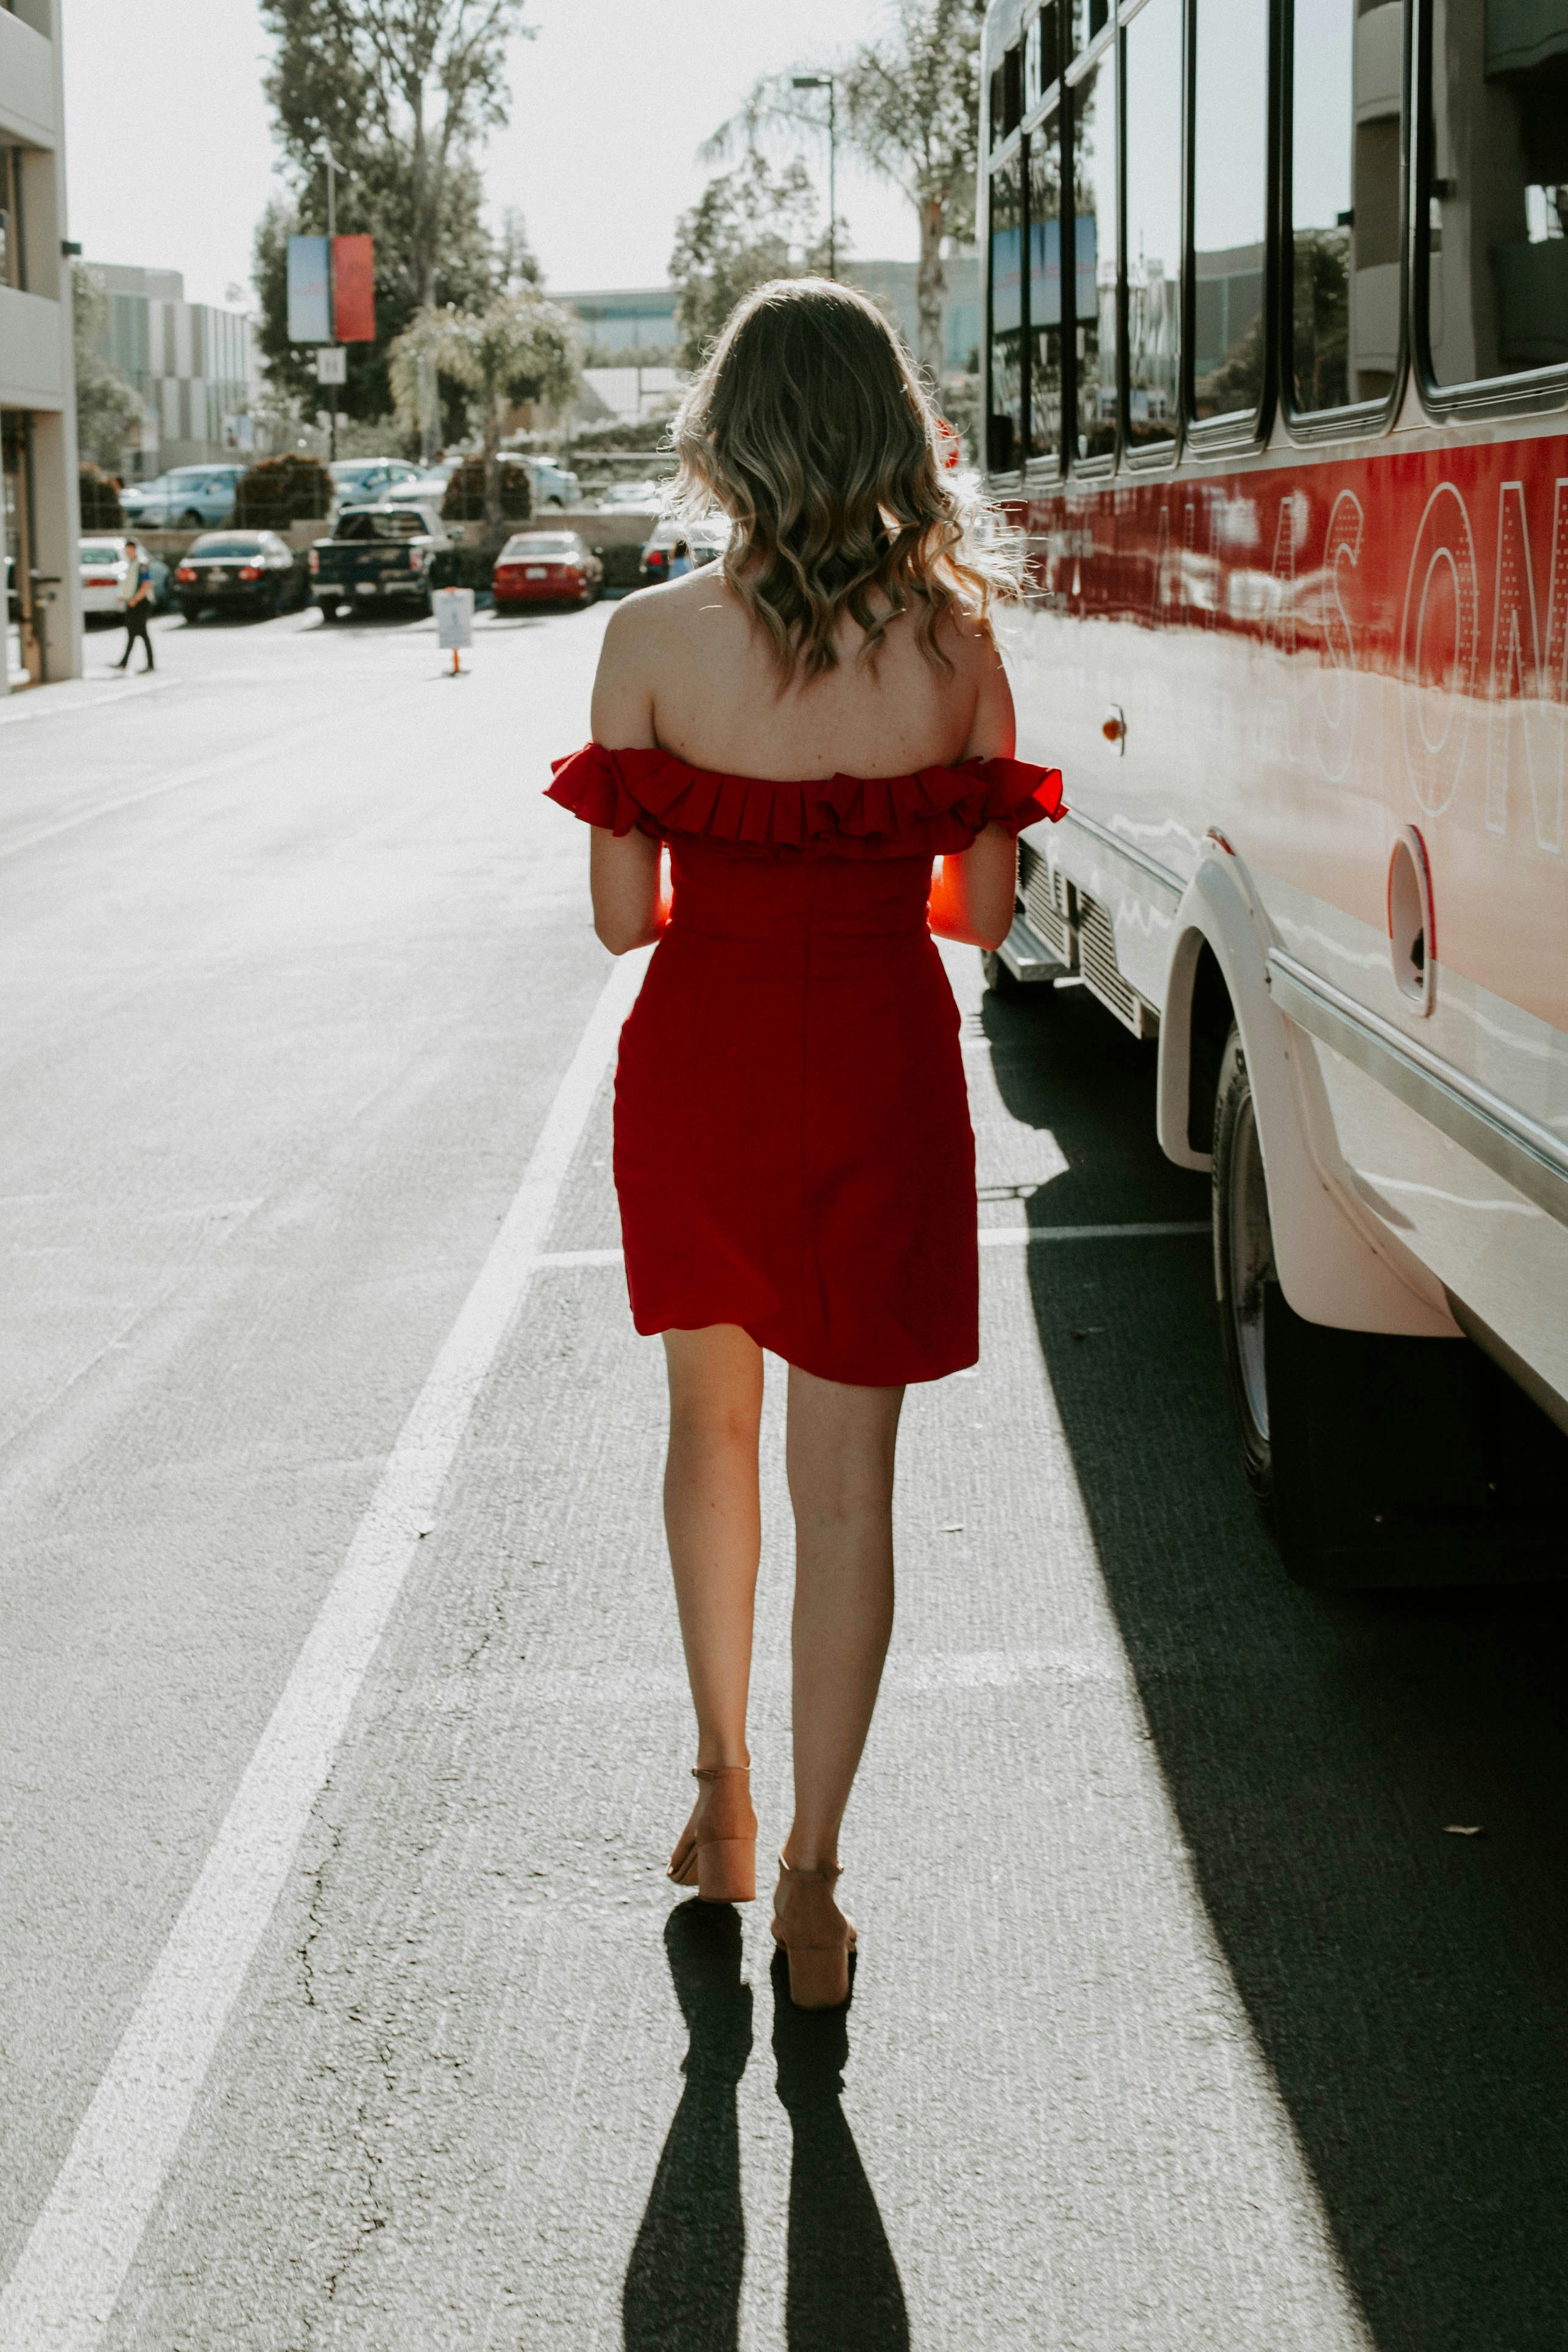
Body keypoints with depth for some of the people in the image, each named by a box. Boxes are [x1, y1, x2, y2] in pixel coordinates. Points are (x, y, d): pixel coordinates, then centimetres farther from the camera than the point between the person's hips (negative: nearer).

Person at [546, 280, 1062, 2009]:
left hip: (703, 1063, 0)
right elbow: (983, 908, -2)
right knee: (846, 1481, 9)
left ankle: (722, 1798, 32)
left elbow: (621, 914, -9)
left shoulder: (654, 639, -12)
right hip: (881, 1075, 0)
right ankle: (807, 1877, 11)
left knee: (712, 1424, 23)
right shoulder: (956, 642, -7)